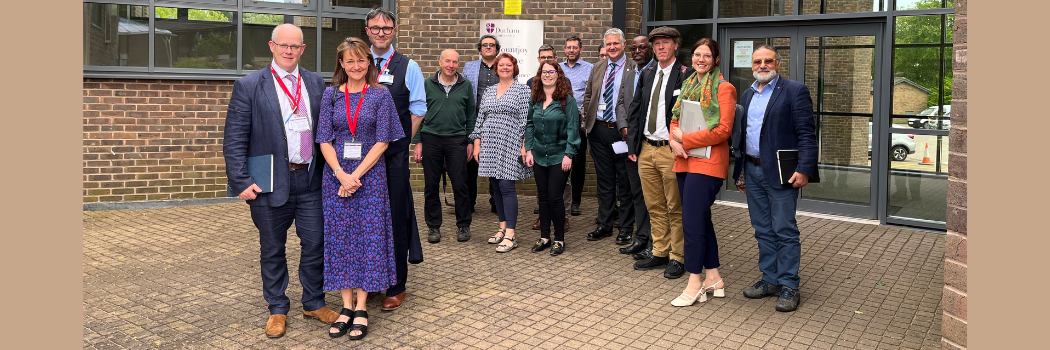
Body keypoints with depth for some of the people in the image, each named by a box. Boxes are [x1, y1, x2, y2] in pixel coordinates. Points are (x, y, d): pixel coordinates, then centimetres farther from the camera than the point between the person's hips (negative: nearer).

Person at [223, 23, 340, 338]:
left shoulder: (316, 83, 8)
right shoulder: (248, 86, -4)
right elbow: (234, 139, -6)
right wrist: (241, 181, -13)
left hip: (310, 181, 3)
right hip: (271, 183, -3)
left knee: (315, 245, 9)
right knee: (272, 250, 11)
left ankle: (314, 303, 28)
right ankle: (277, 309, 27)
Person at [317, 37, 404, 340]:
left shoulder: (381, 95, 0)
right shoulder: (331, 95, 5)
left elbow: (382, 141, -6)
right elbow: (324, 140, 1)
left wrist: (356, 175, -13)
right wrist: (341, 175, -13)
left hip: (370, 174, -2)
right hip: (336, 175, 2)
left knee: (368, 236, -1)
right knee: (339, 237, 2)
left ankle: (361, 309, 7)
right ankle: (347, 307, 12)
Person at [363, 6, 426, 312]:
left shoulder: (408, 67, 3)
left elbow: (417, 111, 3)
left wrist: (398, 141, -3)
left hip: (394, 153, -2)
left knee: (395, 217, 2)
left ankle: (396, 287, 13)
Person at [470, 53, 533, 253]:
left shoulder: (522, 91, 0)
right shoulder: (488, 93, 16)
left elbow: (526, 121, -6)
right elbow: (480, 120, 16)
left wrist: (525, 146, -12)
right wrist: (477, 144, 10)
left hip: (510, 146, -5)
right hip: (490, 147, 5)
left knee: (506, 186, -10)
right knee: (496, 188, 7)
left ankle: (510, 236, -7)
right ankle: (502, 228, 19)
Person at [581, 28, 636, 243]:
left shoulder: (634, 69, -5)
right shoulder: (598, 68, 13)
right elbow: (588, 96, 18)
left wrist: (628, 127, -17)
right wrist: (588, 121, 6)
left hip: (622, 131, -5)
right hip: (599, 130, 5)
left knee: (625, 181, 4)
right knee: (604, 180, 13)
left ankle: (626, 227, 15)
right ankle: (604, 225, 22)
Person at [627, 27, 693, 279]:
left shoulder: (686, 76, -7)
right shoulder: (648, 74, 13)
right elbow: (636, 110, 14)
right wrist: (633, 145, 8)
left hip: (671, 150, -6)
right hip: (646, 150, 6)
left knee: (675, 208, 2)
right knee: (654, 207, 13)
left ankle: (677, 257, 13)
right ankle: (659, 252, 24)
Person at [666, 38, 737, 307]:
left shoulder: (723, 88, -7)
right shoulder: (688, 86, 16)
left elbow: (723, 130, -15)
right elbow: (675, 120, 17)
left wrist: (685, 139, -13)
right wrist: (675, 141, -5)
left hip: (708, 162, -8)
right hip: (685, 161, 8)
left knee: (692, 221, -9)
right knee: (702, 219, 12)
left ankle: (695, 284, 1)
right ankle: (713, 278, 22)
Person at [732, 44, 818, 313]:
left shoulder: (794, 91, -5)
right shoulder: (747, 95, 16)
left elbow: (807, 134, -11)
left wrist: (804, 169, -20)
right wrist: (740, 172, 17)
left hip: (781, 173, -6)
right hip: (752, 171, 7)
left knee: (784, 231, -2)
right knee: (763, 230, 13)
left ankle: (788, 286, 6)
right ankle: (770, 279, 23)